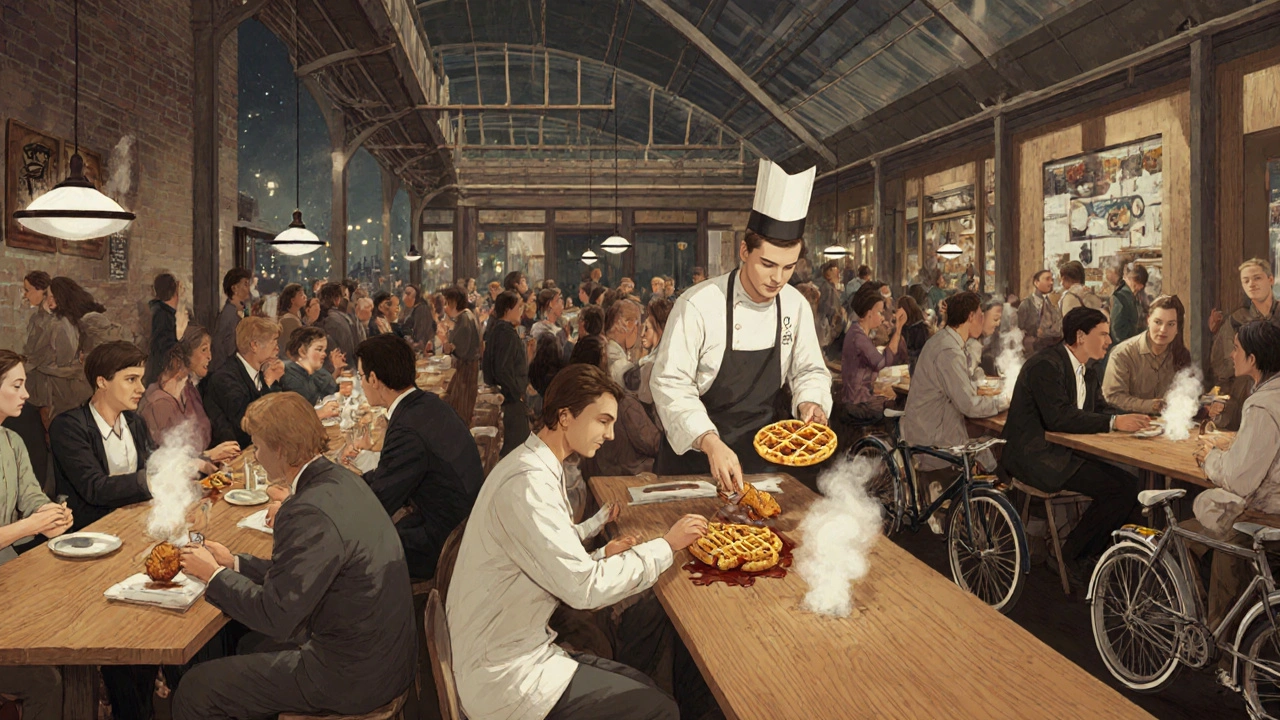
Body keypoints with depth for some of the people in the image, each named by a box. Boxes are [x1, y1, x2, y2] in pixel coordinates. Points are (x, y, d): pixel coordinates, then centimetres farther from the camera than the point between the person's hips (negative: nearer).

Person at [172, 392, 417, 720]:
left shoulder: (310, 513, -26)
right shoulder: (340, 480, 3)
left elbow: (275, 616, -19)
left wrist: (213, 575, -5)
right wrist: (234, 563, 14)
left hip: (351, 674, -9)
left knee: (194, 690, 2)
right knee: (243, 644, 27)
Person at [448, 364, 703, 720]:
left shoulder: (535, 467, 9)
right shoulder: (528, 484, -23)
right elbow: (583, 589, -24)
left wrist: (601, 556, -4)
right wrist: (667, 545, -16)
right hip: (506, 680, -9)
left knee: (642, 686, 10)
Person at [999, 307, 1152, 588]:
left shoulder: (1087, 373, 17)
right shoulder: (1046, 365, -15)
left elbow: (1101, 408, 14)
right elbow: (1058, 417, -25)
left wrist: (1131, 419, -7)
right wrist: (1113, 423, -25)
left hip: (1063, 453, 9)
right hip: (1036, 457, -9)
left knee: (1130, 483, -7)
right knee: (1119, 487, -18)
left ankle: (1090, 553, 4)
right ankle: (1073, 556, -3)